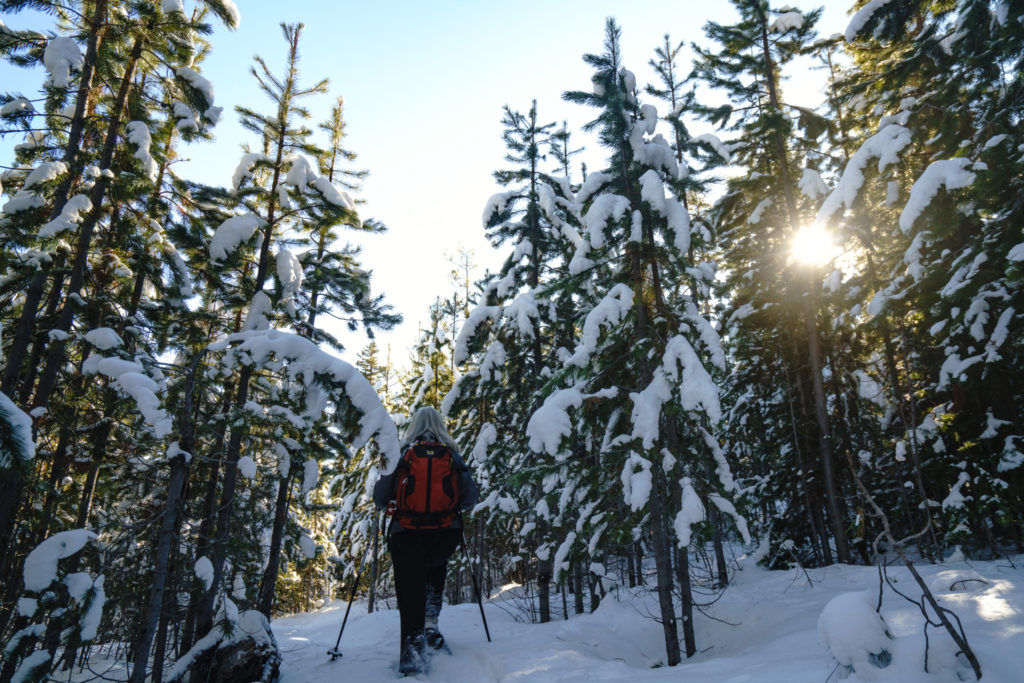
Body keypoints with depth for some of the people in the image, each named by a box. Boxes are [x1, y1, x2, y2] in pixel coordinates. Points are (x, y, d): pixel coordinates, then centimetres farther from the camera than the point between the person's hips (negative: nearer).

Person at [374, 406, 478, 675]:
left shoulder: (401, 454, 0)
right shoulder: (451, 455, 3)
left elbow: (380, 497, -2)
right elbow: (471, 496, 1)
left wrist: (391, 505, 20)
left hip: (406, 535, -2)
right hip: (446, 535, 2)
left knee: (410, 594, 8)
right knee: (436, 568, 31)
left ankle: (412, 651, -3)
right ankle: (430, 624, 19)